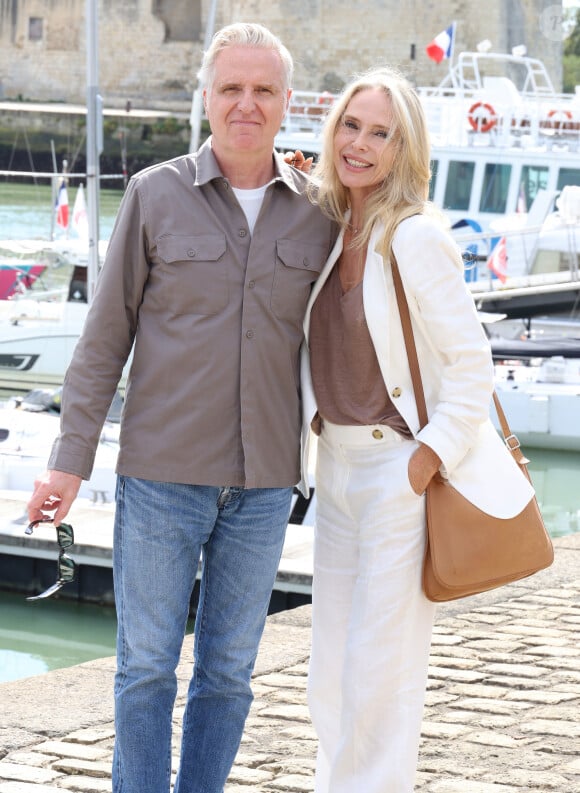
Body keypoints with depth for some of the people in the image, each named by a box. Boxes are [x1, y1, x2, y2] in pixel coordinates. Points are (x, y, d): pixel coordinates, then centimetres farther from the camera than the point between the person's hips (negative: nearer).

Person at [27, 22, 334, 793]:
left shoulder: (319, 213, 3)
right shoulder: (156, 195, -3)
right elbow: (105, 335, 0)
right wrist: (71, 460, -4)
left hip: (264, 483, 2)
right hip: (162, 474, -2)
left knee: (228, 670, 10)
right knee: (147, 665, 3)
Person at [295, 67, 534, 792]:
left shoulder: (416, 238, -15)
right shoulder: (328, 233, 7)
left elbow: (471, 363, -15)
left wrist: (426, 464, -16)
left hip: (399, 468, -8)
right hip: (336, 467, 8)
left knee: (379, 677, -1)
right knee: (330, 674, 14)